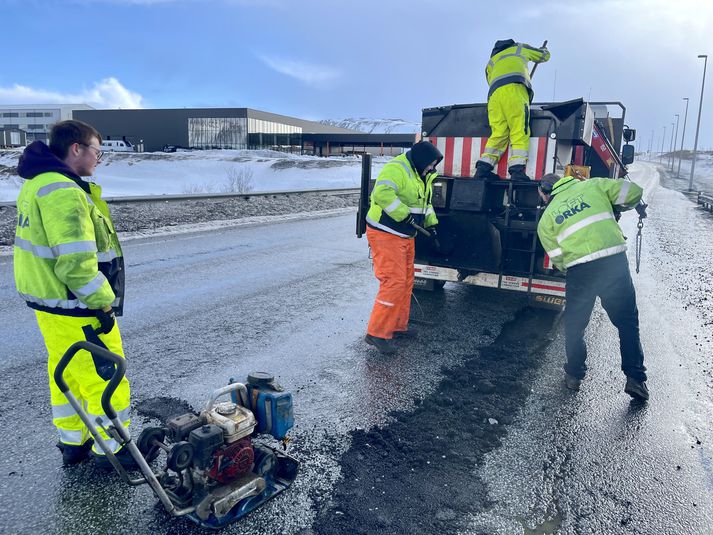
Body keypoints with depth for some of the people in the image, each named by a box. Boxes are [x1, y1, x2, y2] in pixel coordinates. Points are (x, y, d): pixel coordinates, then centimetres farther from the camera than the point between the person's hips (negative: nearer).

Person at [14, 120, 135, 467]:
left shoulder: (36, 185, 10)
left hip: (47, 300, 10)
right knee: (106, 377, 4)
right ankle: (111, 450, 19)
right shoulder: (64, 192, -23)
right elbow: (76, 262, -28)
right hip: (76, 309, -10)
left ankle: (73, 443, 36)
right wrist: (103, 304, -19)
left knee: (66, 374, 21)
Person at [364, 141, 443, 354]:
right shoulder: (397, 169, -17)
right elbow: (383, 194, -32)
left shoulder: (420, 176, 15)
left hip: (405, 236, 10)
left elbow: (425, 203, 27)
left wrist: (431, 225, 17)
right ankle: (377, 333, -9)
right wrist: (405, 215, -28)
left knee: (406, 282, 15)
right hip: (385, 235, -10)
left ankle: (397, 325, 27)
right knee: (394, 282, -15)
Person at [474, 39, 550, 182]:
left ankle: (483, 168, -16)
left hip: (494, 93, 4)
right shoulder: (520, 48, 32)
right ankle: (517, 171, -25)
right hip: (514, 89, -4)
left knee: (498, 134, -1)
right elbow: (545, 55, 42)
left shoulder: (490, 62, 37)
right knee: (520, 132, -11)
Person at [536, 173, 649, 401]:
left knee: (574, 325, 19)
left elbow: (557, 258, 9)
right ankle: (635, 378, 12)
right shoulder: (592, 185, 13)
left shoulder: (546, 218, 12)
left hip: (579, 270, 0)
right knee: (627, 322, 14)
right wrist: (633, 204, 30)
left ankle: (574, 375, 28)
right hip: (615, 261, 1)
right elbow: (632, 192, 8)